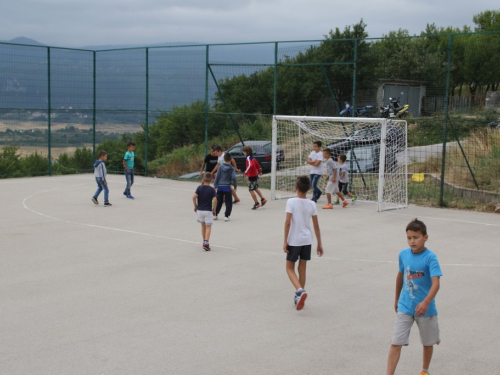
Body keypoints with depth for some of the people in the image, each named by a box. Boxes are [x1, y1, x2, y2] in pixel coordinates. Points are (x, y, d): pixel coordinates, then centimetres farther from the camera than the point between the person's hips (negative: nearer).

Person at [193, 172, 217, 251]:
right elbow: (215, 199, -16)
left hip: (200, 210, 3)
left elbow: (194, 197, -12)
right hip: (208, 210, -3)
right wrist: (214, 209, -4)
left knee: (203, 225, 19)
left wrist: (195, 206, 1)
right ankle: (206, 242, -16)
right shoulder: (212, 189, -7)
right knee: (208, 227, 0)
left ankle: (204, 241, 26)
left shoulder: (199, 188, -2)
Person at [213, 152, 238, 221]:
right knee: (228, 202, 6)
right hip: (227, 187, -3)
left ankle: (215, 214, 19)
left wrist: (215, 185, 7)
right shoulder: (231, 168, -6)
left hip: (220, 187, 3)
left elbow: (217, 176, -1)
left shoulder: (221, 167, -2)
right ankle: (226, 216, -2)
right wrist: (235, 186, -1)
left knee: (218, 201, 16)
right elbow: (233, 177, -13)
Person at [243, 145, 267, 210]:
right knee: (256, 188, 24)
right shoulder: (253, 158, 9)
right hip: (255, 175, 9)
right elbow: (258, 165, 19)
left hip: (251, 176, -9)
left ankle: (257, 203, 0)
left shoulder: (248, 158, -18)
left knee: (251, 190, -2)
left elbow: (250, 165, -35)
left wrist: (246, 172, -24)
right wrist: (259, 172, 33)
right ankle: (263, 199, 31)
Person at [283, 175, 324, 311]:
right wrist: (319, 244, 11)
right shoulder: (311, 204, 1)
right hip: (307, 240, 4)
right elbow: (316, 226, 3)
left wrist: (285, 241, -10)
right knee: (302, 268, 15)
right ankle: (299, 297, 19)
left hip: (294, 241, -4)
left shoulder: (291, 202, -11)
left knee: (290, 268, 8)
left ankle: (300, 291, -15)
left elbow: (287, 222, -16)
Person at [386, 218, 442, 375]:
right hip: (405, 308, 3)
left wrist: (426, 302, -42)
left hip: (425, 308, -2)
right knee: (396, 343, -5)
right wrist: (397, 299, 23)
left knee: (427, 343, 17)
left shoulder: (430, 257, -17)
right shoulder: (403, 254, -3)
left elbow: (435, 283, -27)